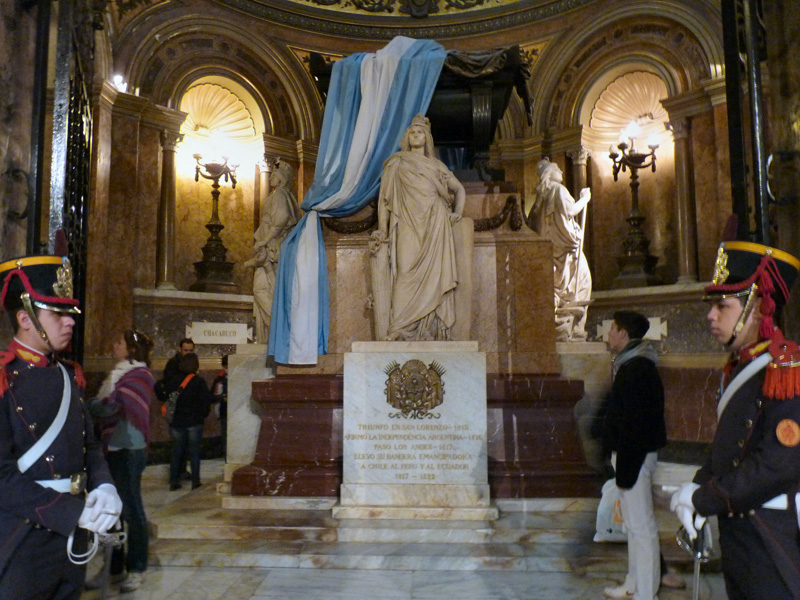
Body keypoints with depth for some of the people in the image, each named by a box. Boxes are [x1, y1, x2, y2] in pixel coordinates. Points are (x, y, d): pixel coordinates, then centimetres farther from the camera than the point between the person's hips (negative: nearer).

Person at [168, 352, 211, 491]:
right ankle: (195, 481, 8)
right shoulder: (198, 381, -10)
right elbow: (207, 400, -11)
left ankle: (174, 481, 15)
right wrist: (203, 414, 6)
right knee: (194, 451, 6)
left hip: (177, 421, 3)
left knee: (177, 451, 13)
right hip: (194, 422, -3)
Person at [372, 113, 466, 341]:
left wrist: (457, 212, 8)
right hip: (409, 225, -2)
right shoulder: (397, 163, 17)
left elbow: (459, 189, 26)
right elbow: (385, 197, 10)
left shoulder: (437, 165, 22)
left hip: (435, 226, 2)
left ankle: (430, 331, -10)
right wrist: (382, 228, 0)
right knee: (407, 272, -15)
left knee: (434, 273, -10)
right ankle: (401, 331, -19)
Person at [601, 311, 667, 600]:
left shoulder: (637, 369, -20)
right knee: (634, 523, 18)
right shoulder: (633, 364, 12)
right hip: (628, 453, 11)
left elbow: (634, 423, -24)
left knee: (640, 525, -2)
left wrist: (625, 468, -22)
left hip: (635, 455, -11)